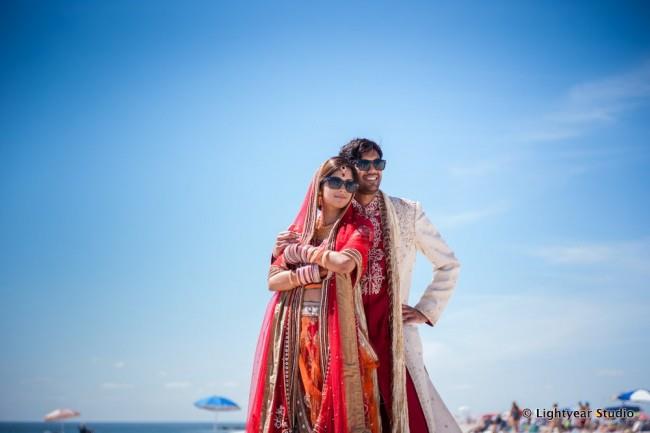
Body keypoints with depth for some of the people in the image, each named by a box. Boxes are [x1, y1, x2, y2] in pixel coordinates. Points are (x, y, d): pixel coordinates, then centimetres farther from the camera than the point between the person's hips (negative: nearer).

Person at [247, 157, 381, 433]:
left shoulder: (358, 228, 6)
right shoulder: (297, 231, 15)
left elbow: (345, 263, -15)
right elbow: (273, 280, 4)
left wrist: (302, 252, -2)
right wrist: (315, 271, -9)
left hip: (334, 329, -3)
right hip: (292, 331, 3)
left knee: (334, 406, -8)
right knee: (292, 407, -1)